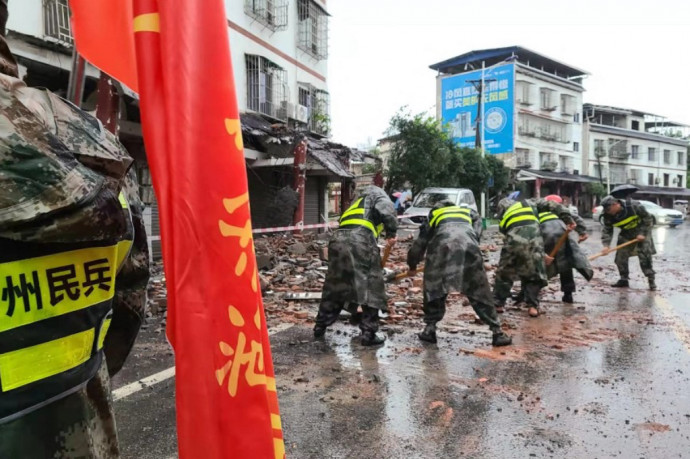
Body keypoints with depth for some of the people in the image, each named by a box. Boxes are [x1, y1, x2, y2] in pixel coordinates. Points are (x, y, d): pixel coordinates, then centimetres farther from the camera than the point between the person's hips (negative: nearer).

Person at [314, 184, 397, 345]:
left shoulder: (357, 202, 39)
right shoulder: (376, 193, 19)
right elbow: (387, 211, -5)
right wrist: (391, 233, 7)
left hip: (338, 240, 7)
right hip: (360, 240, -7)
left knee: (333, 286, 18)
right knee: (371, 289, 3)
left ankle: (320, 327, 26)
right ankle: (369, 334, 5)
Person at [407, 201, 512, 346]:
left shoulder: (433, 215, 36)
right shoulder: (467, 211, 39)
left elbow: (419, 244, 36)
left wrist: (412, 264, 51)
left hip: (443, 246, -1)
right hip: (469, 246, 1)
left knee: (433, 288, 17)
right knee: (480, 292, 11)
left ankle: (430, 329, 16)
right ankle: (497, 332, 13)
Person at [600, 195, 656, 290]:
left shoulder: (633, 206, -28)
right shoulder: (608, 216, -15)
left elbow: (648, 218, -17)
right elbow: (607, 231, -14)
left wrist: (642, 233, -22)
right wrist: (606, 245, -29)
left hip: (642, 231, -5)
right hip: (626, 234, 5)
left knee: (645, 256, -15)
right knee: (620, 256, -1)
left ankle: (651, 280, -5)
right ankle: (624, 279, 14)